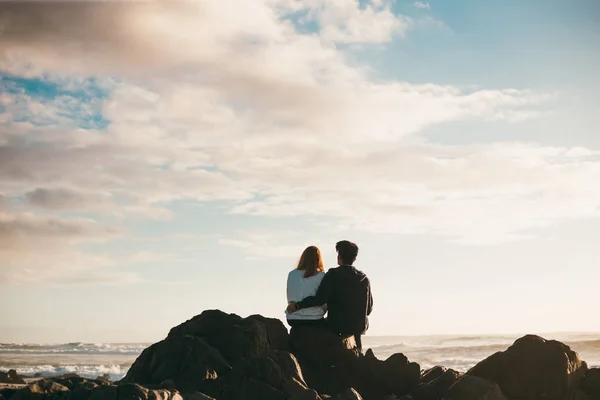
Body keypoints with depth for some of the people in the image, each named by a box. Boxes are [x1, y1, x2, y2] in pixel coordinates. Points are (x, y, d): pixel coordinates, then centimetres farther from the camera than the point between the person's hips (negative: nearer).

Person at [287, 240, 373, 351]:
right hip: (359, 327, 4)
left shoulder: (333, 275, -9)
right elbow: (369, 309, 7)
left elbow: (320, 299, -18)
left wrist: (297, 305, -12)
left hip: (337, 326, -3)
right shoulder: (364, 278, 3)